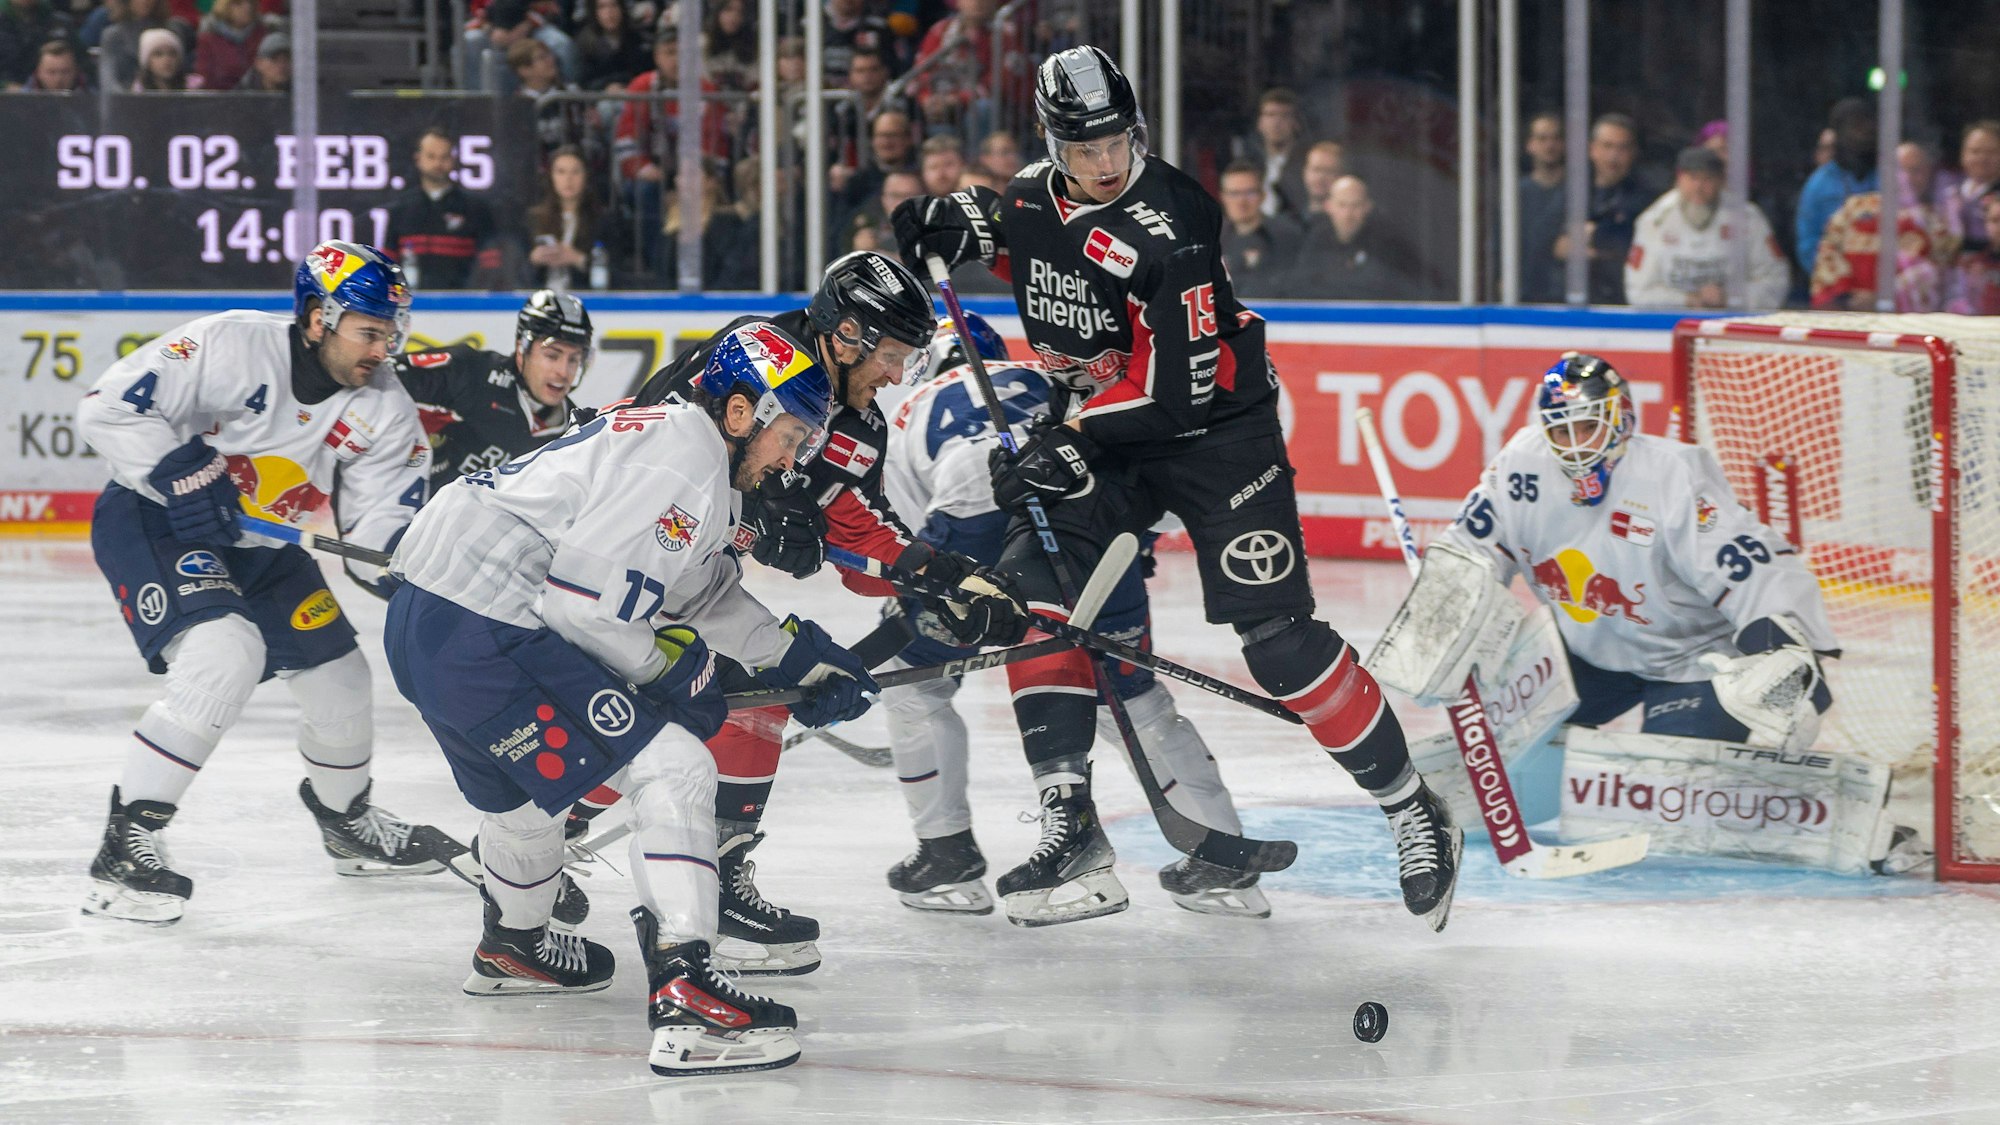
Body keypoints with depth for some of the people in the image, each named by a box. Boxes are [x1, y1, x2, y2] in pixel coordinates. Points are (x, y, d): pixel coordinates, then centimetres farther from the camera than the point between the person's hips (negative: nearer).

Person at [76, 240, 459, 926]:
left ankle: (348, 823, 41)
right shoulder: (228, 348, -25)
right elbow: (109, 407, -24)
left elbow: (381, 518, -5)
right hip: (151, 523, -7)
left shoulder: (383, 410, -6)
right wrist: (182, 477, -29)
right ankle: (128, 844, -27)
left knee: (337, 675, 11)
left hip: (260, 545, 7)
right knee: (225, 656, -29)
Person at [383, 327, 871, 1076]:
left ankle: (512, 945, 61)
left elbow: (706, 592, 31)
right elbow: (585, 596, -19)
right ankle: (684, 999, -24)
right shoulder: (681, 462, -13)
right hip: (484, 638, -11)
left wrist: (800, 655, 28)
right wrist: (670, 665, -3)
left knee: (528, 782, 36)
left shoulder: (666, 438, 20)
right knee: (673, 772, -13)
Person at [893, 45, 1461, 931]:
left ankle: (1413, 810, 4)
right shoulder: (1034, 195, -4)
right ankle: (1070, 821, -12)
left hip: (1215, 429, -6)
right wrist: (965, 226, 1)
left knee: (1275, 634, -10)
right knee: (1033, 582, -13)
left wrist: (1076, 442, -31)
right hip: (1100, 434, 6)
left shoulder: (1169, 226, -25)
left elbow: (1180, 384, -28)